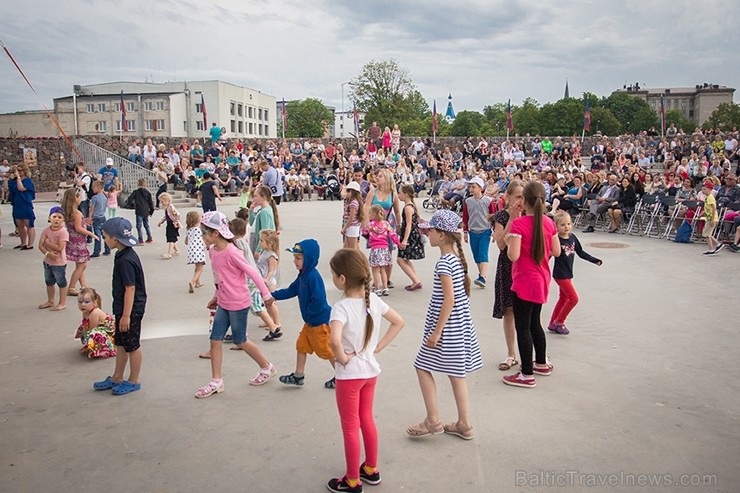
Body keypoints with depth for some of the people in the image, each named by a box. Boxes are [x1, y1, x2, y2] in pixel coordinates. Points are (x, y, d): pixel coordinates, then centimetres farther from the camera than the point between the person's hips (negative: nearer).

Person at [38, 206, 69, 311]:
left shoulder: (63, 232, -18)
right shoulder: (46, 231, -1)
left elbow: (60, 248, -25)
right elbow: (40, 245, -6)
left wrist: (48, 243, -17)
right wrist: (48, 253, -22)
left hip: (59, 263, -7)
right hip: (47, 261, 7)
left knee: (61, 283, 7)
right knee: (49, 282, 21)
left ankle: (62, 303, 18)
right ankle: (50, 301, 37)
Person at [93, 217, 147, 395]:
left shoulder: (126, 260, -24)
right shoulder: (123, 255, 6)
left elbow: (130, 289, -24)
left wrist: (126, 315, -22)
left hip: (131, 310, -10)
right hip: (123, 309, 10)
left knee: (132, 346, 5)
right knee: (120, 343, 20)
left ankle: (133, 381, 21)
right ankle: (116, 378, 34)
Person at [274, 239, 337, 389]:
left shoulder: (313, 276, -25)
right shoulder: (303, 275, 7)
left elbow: (319, 300, -28)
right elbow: (291, 291, 14)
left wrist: (308, 314, -17)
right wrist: (273, 295, 7)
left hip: (320, 321, -10)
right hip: (310, 321, 10)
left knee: (326, 349, 1)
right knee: (301, 345, 16)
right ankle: (298, 376, 28)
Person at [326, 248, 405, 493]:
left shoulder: (341, 307, -26)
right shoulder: (374, 300, -5)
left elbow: (334, 340, -42)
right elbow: (399, 322, 4)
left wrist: (342, 357, -23)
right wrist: (378, 346, 3)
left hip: (350, 374, -7)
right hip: (371, 370, 7)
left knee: (350, 427, 10)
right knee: (367, 420, 23)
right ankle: (371, 469, 38)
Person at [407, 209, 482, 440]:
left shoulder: (443, 262, -19)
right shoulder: (457, 257, 8)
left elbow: (449, 299, -23)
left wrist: (436, 331, -19)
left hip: (447, 324, -9)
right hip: (460, 324, 9)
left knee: (423, 366, 4)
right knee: (456, 372, 15)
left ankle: (433, 421, 11)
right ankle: (464, 424, 23)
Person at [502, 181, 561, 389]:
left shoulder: (518, 223, -19)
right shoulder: (549, 222, 1)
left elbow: (513, 255, -24)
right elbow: (556, 251, 6)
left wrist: (508, 241, -5)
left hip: (524, 282, -7)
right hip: (542, 280, 7)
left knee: (522, 327, 2)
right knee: (534, 322, 23)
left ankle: (527, 375, 9)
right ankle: (542, 363, 36)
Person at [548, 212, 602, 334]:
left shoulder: (572, 237, 2)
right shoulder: (556, 240, -19)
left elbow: (581, 253, 14)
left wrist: (594, 260, 15)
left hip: (568, 273, 8)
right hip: (560, 274, -8)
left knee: (563, 299, 15)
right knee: (573, 298, -8)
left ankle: (552, 324, 26)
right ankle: (559, 322, 7)